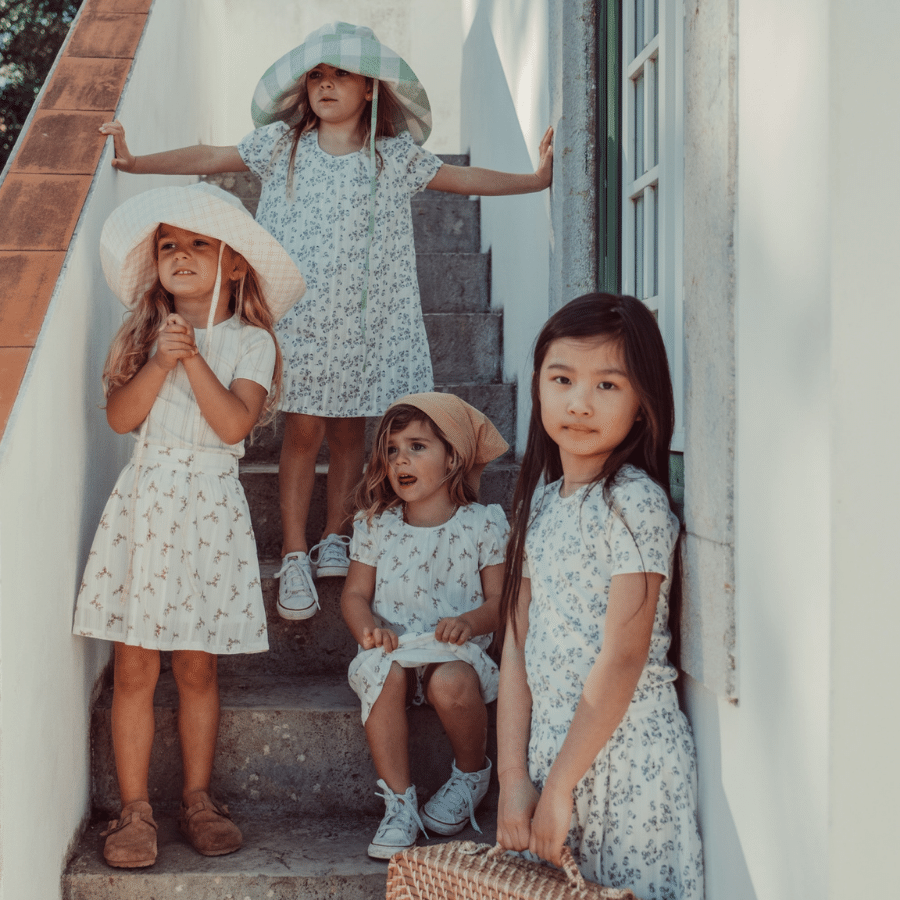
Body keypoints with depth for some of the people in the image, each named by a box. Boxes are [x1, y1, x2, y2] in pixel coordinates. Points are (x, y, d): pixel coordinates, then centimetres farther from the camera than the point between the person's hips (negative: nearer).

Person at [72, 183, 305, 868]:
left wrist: (193, 358, -15)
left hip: (210, 508, -1)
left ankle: (197, 797, 19)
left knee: (197, 665, 6)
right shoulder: (144, 333, 8)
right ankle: (135, 807, 7)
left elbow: (233, 424, -13)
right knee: (135, 665, 0)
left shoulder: (249, 342, 1)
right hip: (146, 500, 2)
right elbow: (121, 417, -3)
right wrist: (162, 360, -14)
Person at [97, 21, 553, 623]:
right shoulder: (281, 143, 3)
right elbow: (209, 159, 4)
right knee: (304, 431, -2)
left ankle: (335, 542, 24)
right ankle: (295, 558, 5)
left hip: (363, 319, 1)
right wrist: (136, 162, -2)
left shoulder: (395, 155, 3)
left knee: (350, 431, 9)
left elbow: (464, 179, 8)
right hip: (299, 315, -1)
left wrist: (537, 178, 4)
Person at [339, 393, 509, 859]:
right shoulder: (375, 524, 7)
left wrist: (470, 622, -22)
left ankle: (471, 772, 0)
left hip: (456, 648, -2)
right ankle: (398, 802, -22)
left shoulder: (483, 523, 0)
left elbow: (500, 599, 0)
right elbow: (355, 594, 9)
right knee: (382, 672, -33)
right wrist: (368, 628, -13)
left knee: (451, 683, -35)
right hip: (392, 646, 2)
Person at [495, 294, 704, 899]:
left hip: (623, 753, -6)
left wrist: (560, 785, -15)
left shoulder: (635, 502, -14)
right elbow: (519, 644, 4)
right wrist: (513, 775, -2)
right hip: (549, 743, 7)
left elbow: (623, 659, -18)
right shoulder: (541, 500, 6)